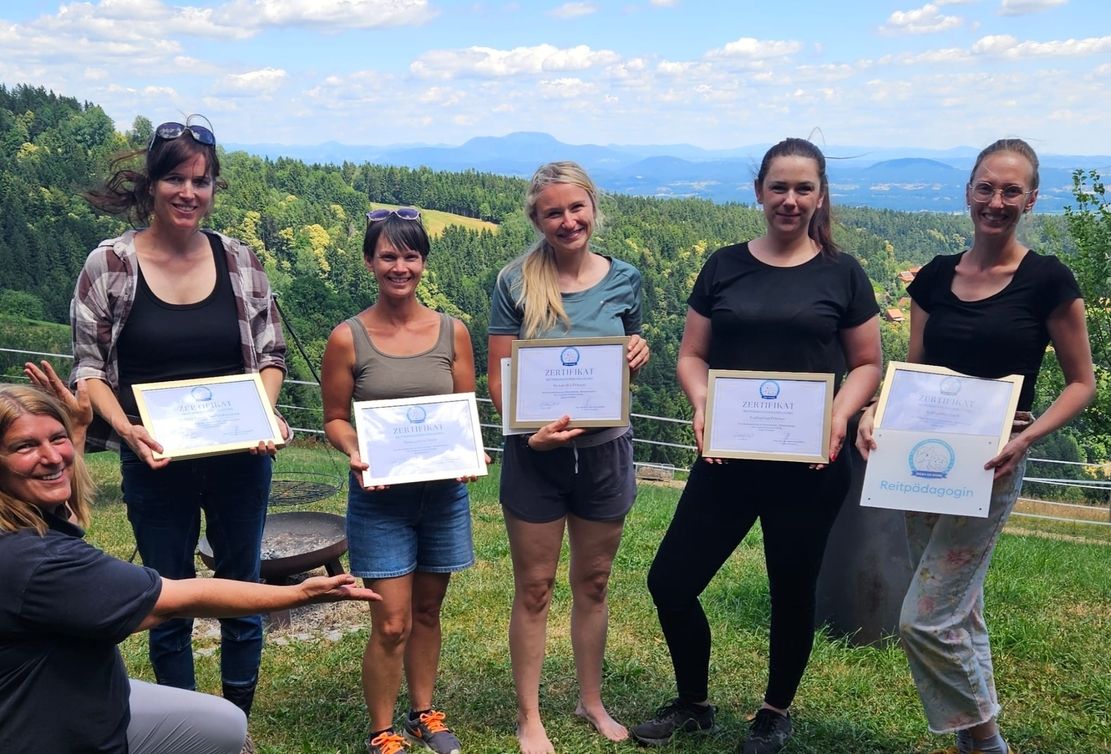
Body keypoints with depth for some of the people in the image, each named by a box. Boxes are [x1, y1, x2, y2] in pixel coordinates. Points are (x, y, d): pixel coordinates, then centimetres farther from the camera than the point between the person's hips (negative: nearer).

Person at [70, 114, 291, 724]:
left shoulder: (238, 259, 0)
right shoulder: (109, 264, -6)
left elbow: (270, 353, 6)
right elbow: (90, 369, -3)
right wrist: (127, 430, -19)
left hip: (240, 459, 2)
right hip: (156, 463, -2)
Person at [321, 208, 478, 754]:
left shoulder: (452, 332, -1)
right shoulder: (348, 338, -7)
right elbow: (335, 419, 0)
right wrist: (355, 455, -19)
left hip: (443, 491, 3)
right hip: (380, 495, -3)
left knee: (427, 611, 16)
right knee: (392, 623, -2)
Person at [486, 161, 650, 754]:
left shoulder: (623, 280, 0)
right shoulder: (517, 283, -8)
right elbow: (498, 378, -7)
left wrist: (638, 356, -12)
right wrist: (529, 431, -24)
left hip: (605, 450, 3)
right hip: (536, 455, -2)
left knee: (592, 582, 16)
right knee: (534, 587, 8)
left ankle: (592, 701, 34)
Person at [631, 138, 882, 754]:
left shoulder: (841, 274, 2)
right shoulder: (724, 266, 5)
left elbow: (867, 364, 5)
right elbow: (691, 355, 7)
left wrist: (839, 413, -14)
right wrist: (701, 405, -12)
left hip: (809, 466, -2)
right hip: (728, 458, 2)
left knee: (792, 591, 11)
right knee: (669, 582, 1)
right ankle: (693, 704, 26)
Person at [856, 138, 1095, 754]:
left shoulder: (1047, 281, -6)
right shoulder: (935, 277, 7)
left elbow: (1081, 382, -1)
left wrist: (1026, 438, -17)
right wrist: (875, 413, -8)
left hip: (990, 464, -5)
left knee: (925, 620, -9)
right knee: (958, 611, 14)